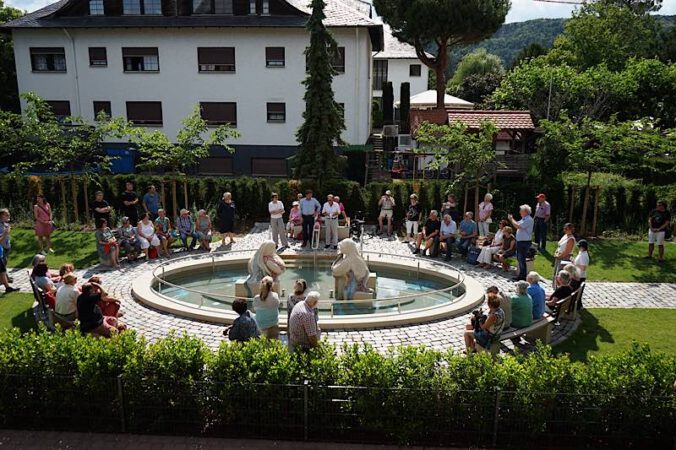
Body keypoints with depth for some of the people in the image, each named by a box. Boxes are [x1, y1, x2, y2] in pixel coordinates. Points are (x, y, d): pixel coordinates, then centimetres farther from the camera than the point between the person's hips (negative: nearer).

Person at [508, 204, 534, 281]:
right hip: (520, 241, 10)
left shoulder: (529, 220, -17)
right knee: (519, 258, 16)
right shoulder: (524, 219, 15)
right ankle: (521, 274, 26)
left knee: (521, 259, -7)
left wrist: (511, 219, -10)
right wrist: (511, 219, 9)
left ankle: (523, 277, 0)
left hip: (524, 242, -10)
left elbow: (518, 226, -24)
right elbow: (517, 226, 19)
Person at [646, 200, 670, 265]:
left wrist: (658, 229, -18)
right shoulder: (653, 211, 3)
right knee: (651, 243, 8)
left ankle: (661, 259, 1)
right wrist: (651, 228, -10)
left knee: (660, 245, -4)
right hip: (652, 230, 4)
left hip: (661, 231, -4)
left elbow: (666, 223, -10)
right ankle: (649, 256, 20)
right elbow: (649, 220, 3)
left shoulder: (667, 213, -5)